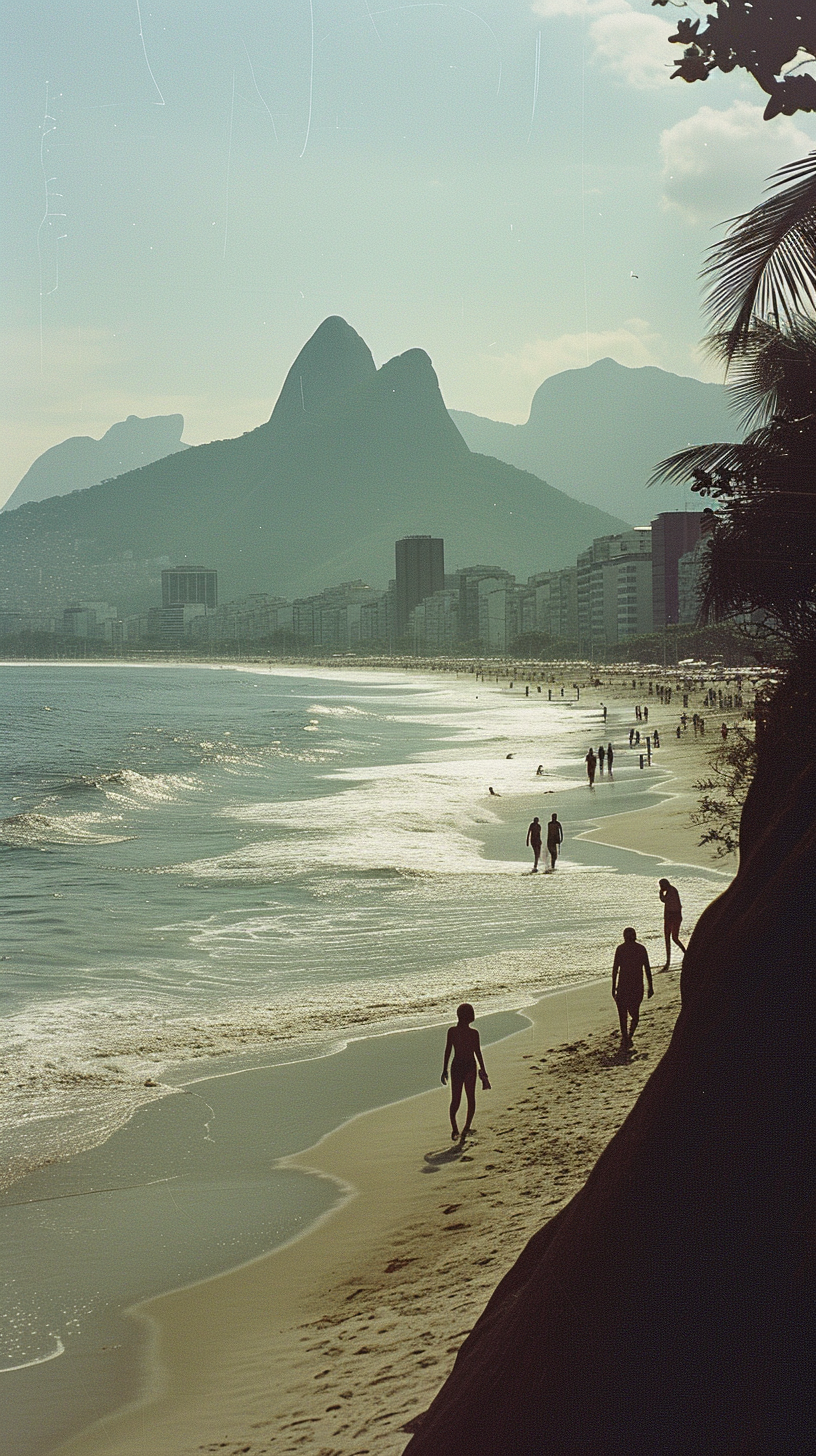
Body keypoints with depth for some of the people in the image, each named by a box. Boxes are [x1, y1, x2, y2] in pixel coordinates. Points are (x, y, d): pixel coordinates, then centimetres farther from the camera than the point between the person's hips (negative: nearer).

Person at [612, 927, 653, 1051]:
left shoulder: (620, 949, -3)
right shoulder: (641, 949, 2)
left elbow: (615, 968, -4)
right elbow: (647, 969, 4)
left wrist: (613, 987, 1)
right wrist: (650, 987, 10)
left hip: (623, 984, -1)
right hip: (637, 985, 1)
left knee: (622, 1014, 8)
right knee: (634, 1014, 16)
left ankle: (625, 1039, -1)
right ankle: (629, 1037, 0)